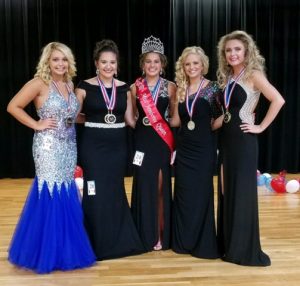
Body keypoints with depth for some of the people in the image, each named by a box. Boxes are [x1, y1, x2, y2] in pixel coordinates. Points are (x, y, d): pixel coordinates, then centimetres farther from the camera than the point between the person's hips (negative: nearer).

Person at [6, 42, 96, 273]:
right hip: (49, 148, -7)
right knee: (50, 196, -4)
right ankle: (46, 253, 11)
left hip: (68, 148, 7)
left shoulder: (70, 84, 12)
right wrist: (37, 125, -12)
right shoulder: (39, 83, -8)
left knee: (67, 198, 10)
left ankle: (64, 249, 24)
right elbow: (13, 107, -9)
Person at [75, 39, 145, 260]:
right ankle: (98, 244, 16)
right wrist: (93, 119, -9)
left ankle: (118, 240, 26)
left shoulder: (124, 88, 6)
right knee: (96, 194, 1)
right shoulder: (85, 87, -3)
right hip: (93, 146, -3)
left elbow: (130, 120, 9)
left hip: (118, 146, 3)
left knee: (116, 192, 12)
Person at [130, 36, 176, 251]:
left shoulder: (170, 87, 1)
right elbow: (132, 116, 12)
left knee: (162, 188, 5)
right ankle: (146, 236, 16)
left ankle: (161, 235, 17)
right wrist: (142, 125, -1)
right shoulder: (135, 87, 4)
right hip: (142, 141, 1)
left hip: (163, 142, -1)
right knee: (144, 188, 4)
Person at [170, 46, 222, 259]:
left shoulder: (212, 88, -6)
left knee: (202, 193, 3)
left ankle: (203, 243, 17)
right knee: (183, 194, 9)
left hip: (204, 147, -4)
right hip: (184, 147, 5)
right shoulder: (181, 89, 7)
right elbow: (176, 120, 8)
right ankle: (184, 240, 23)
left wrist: (211, 126, -13)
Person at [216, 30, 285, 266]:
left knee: (242, 192, -1)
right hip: (225, 139, 8)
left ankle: (245, 249, 11)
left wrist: (260, 127, -16)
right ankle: (228, 244, 25)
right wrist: (218, 121, 4)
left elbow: (278, 100, -21)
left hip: (243, 140, -7)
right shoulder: (227, 77, 12)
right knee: (226, 191, 12)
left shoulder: (253, 75, -9)